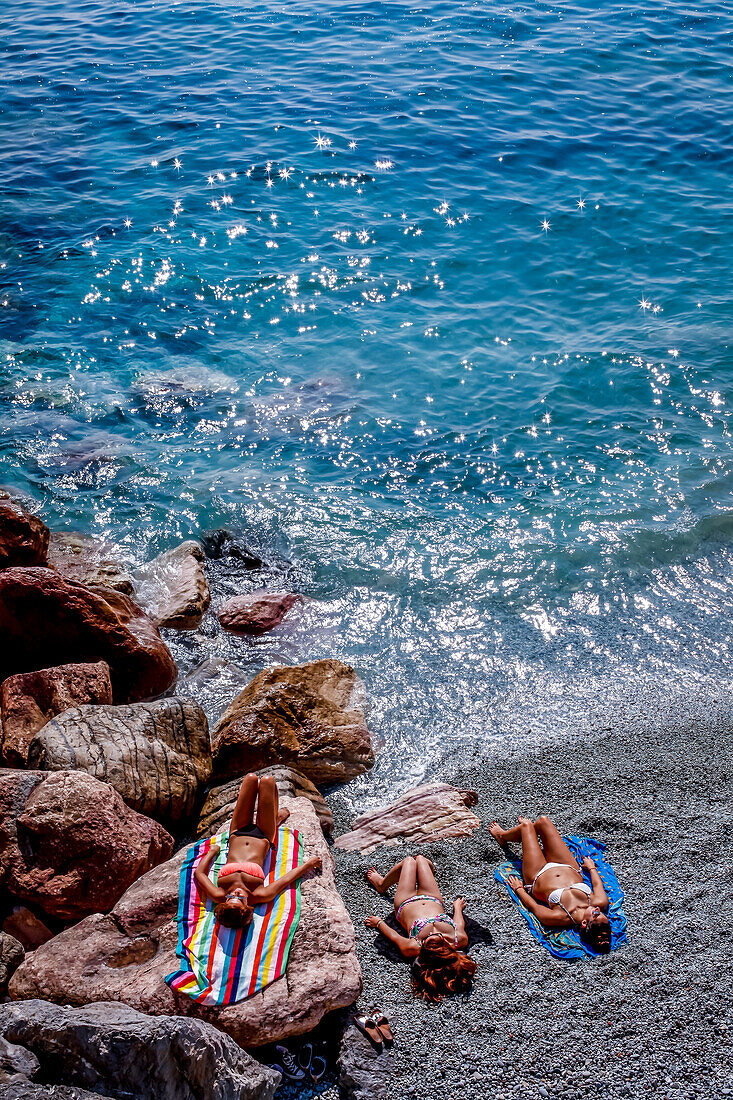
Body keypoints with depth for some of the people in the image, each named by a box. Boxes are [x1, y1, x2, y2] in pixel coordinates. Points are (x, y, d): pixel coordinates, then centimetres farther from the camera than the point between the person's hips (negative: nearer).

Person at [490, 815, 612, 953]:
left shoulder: (560, 918, -43)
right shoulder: (601, 903, -35)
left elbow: (533, 906, -23)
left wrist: (518, 888, -5)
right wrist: (591, 867, 10)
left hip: (538, 876, -4)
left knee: (527, 825, 10)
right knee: (543, 820, 12)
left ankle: (502, 835, 50)